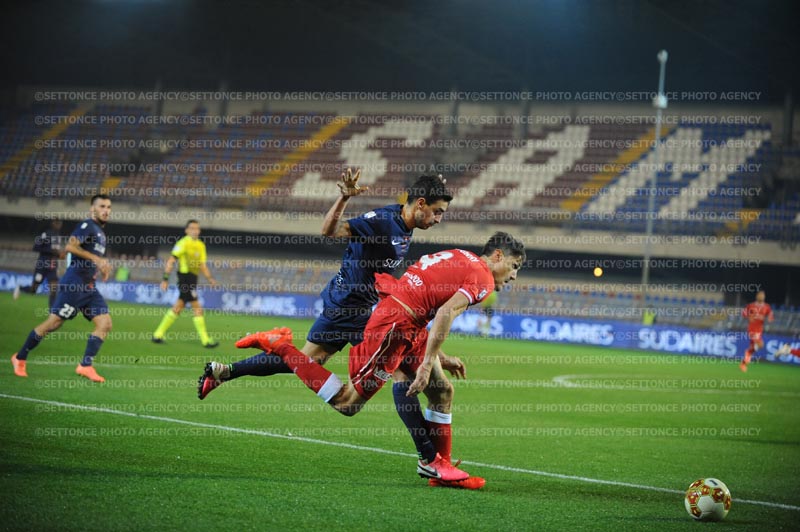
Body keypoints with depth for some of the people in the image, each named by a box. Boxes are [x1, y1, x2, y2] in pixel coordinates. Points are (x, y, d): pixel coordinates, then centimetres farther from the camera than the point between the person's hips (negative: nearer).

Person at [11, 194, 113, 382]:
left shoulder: (100, 231, 18)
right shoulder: (87, 225, -10)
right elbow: (70, 246, -23)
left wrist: (101, 266, 15)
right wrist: (96, 259, -23)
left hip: (89, 287, 9)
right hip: (74, 283, -9)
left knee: (105, 323, -4)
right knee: (53, 323, -4)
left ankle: (85, 366, -4)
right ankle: (20, 358, 10)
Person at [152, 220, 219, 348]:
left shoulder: (201, 245, 14)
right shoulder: (183, 243, -10)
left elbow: (202, 265, 20)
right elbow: (171, 261, -11)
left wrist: (210, 278, 6)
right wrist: (166, 278, -17)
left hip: (193, 278, 8)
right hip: (185, 276, -8)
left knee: (178, 307, 12)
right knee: (197, 307, -8)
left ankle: (158, 335, 19)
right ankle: (205, 340, -4)